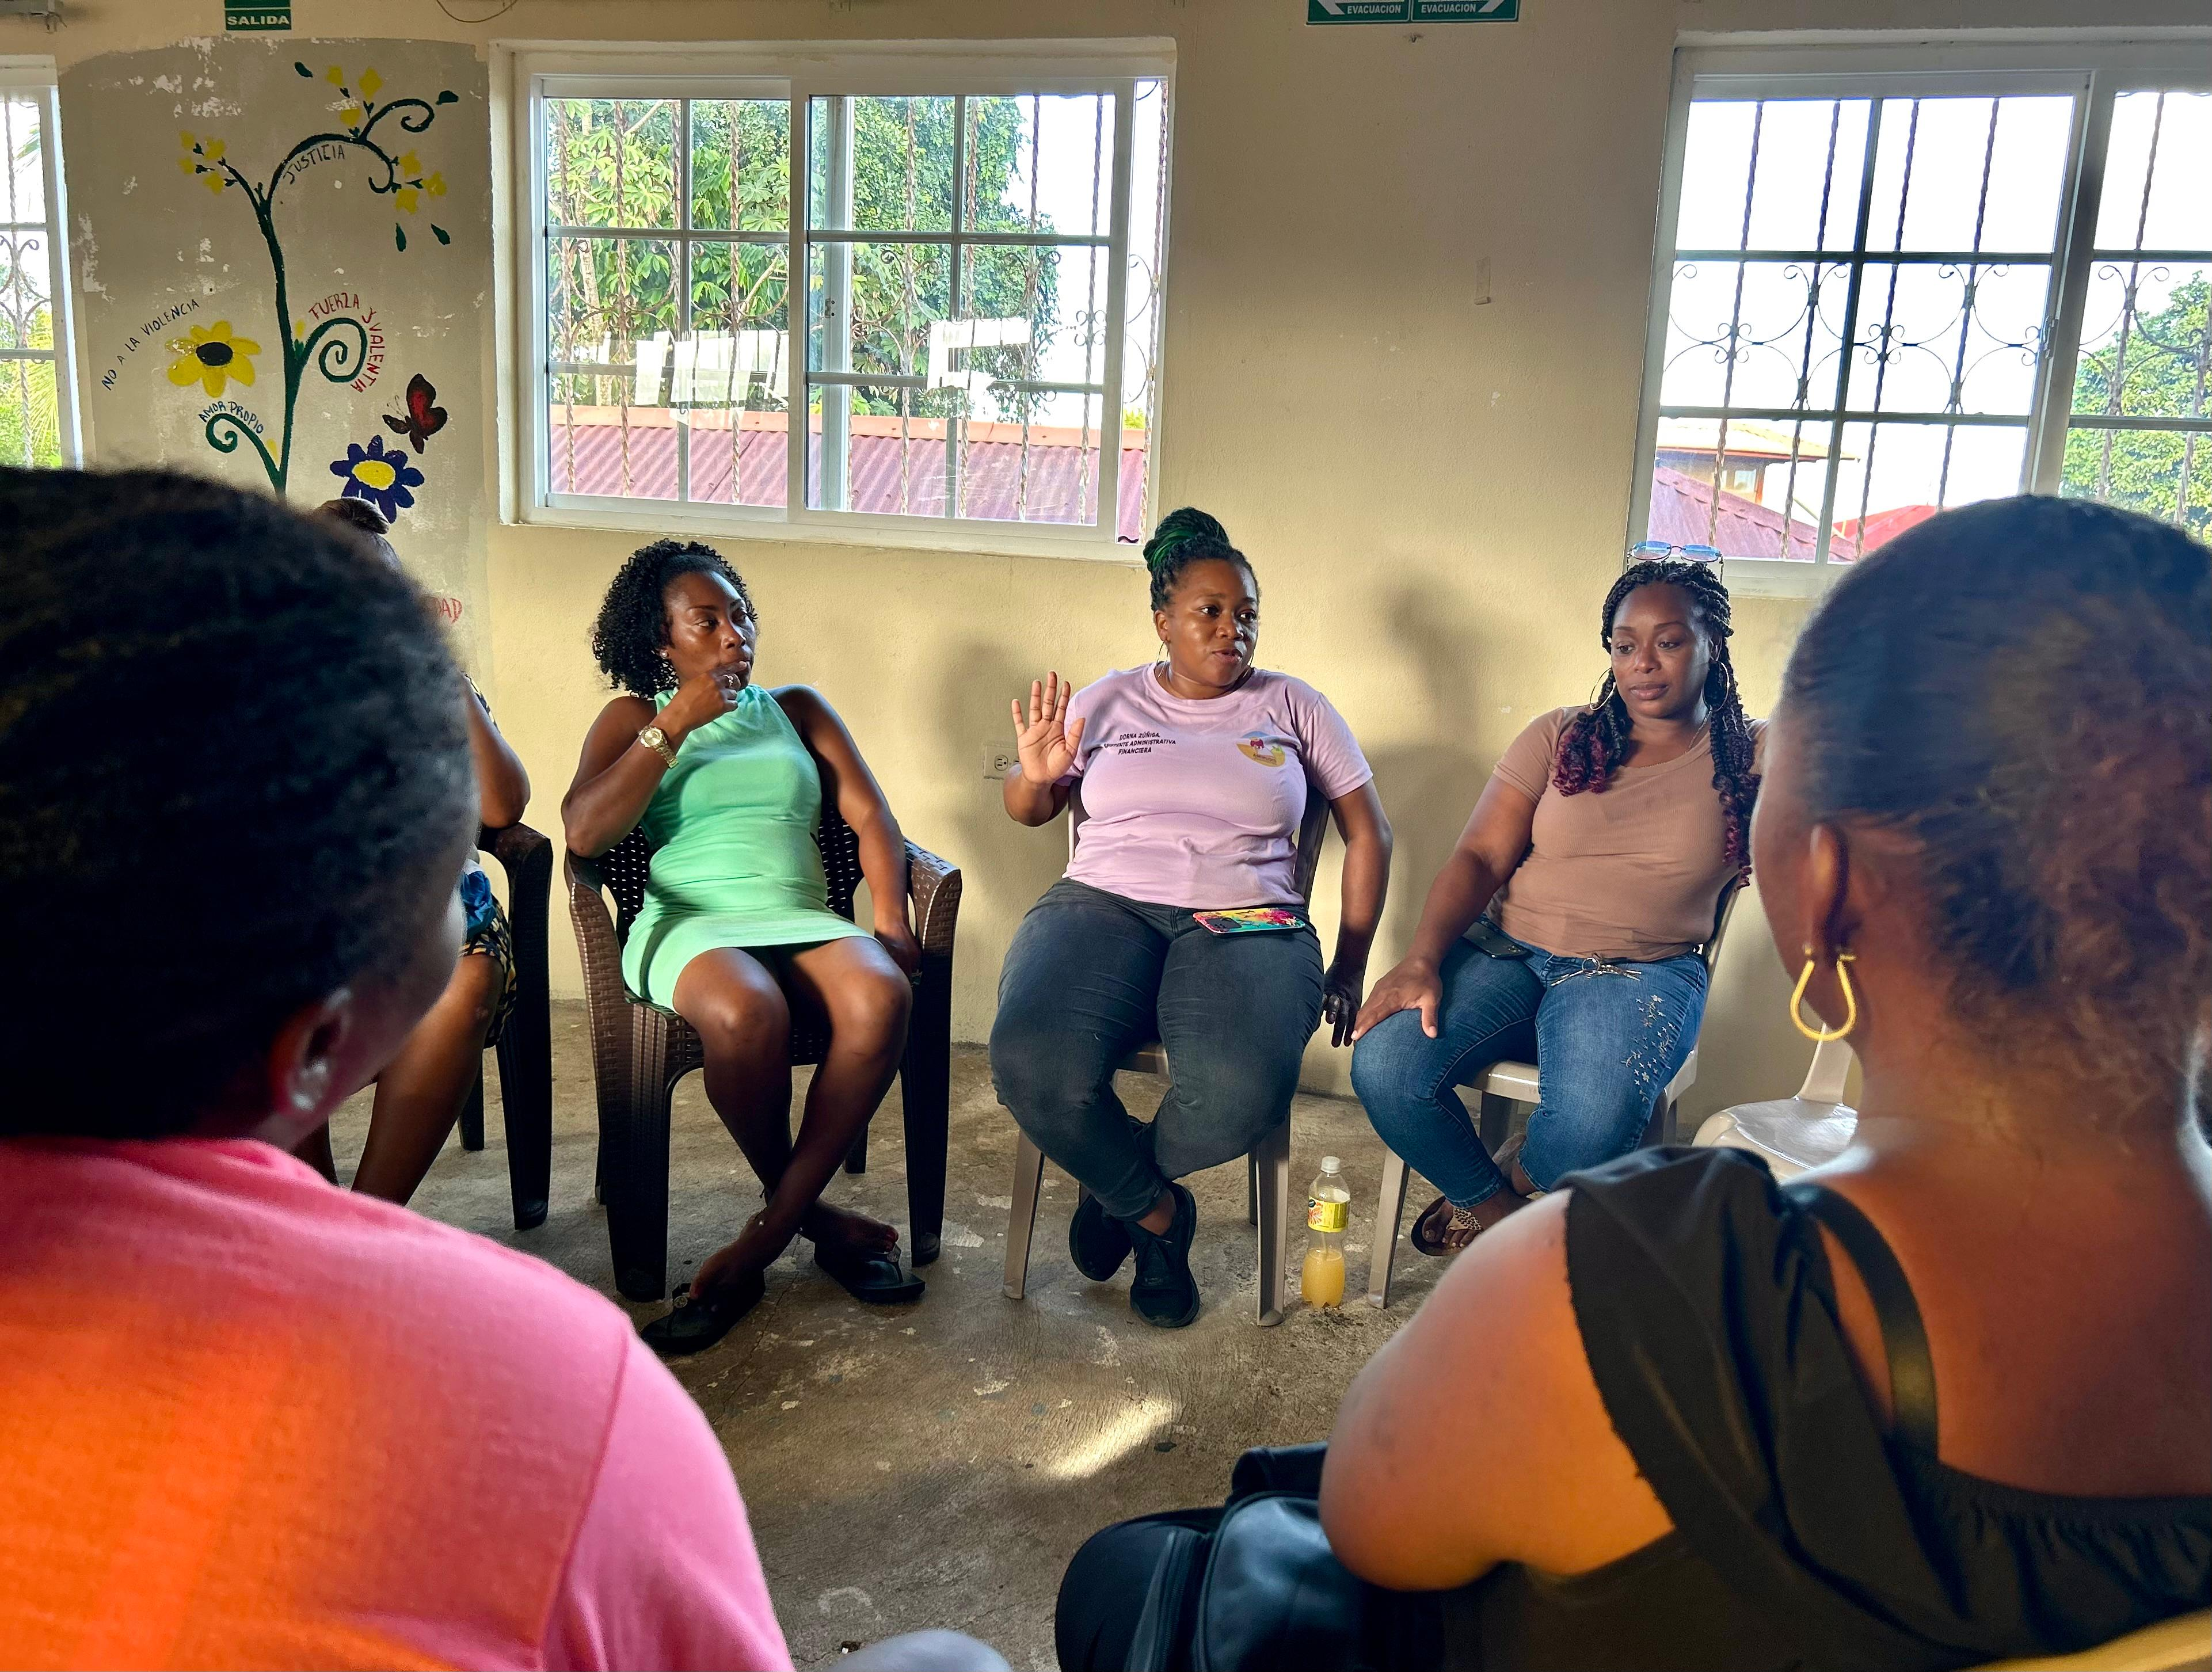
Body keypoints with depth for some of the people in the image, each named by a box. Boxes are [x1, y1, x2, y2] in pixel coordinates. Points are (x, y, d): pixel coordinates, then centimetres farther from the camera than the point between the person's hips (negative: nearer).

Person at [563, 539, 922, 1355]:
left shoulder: (795, 707, 22)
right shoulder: (634, 718, 16)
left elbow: (870, 814, 12)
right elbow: (583, 834, -2)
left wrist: (892, 921, -6)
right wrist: (675, 726, -4)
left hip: (802, 919, 3)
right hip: (689, 923, -2)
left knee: (881, 998, -34)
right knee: (747, 1012, -40)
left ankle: (765, 1236, -24)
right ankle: (817, 1217, -14)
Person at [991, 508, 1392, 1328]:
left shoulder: (1293, 706, 14)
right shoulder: (1109, 701, 16)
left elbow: (1368, 833, 16)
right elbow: (1026, 811, 19)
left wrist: (1349, 967, 8)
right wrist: (1035, 773, -6)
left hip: (1245, 921, 0)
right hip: (1104, 903, 1)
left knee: (1242, 1089, -35)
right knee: (1033, 1060, -33)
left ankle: (1119, 1185, 2)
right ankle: (1158, 1211, -3)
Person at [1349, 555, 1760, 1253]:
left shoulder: (1754, 757, 9)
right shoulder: (1559, 737, 9)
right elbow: (1480, 857, 0)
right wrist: (1422, 960, -16)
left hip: (1642, 973, -2)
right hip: (1508, 951, 2)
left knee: (1591, 1130, -34)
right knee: (1383, 1067, -25)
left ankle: (1517, 1176, 5)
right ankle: (1495, 1210, 4)